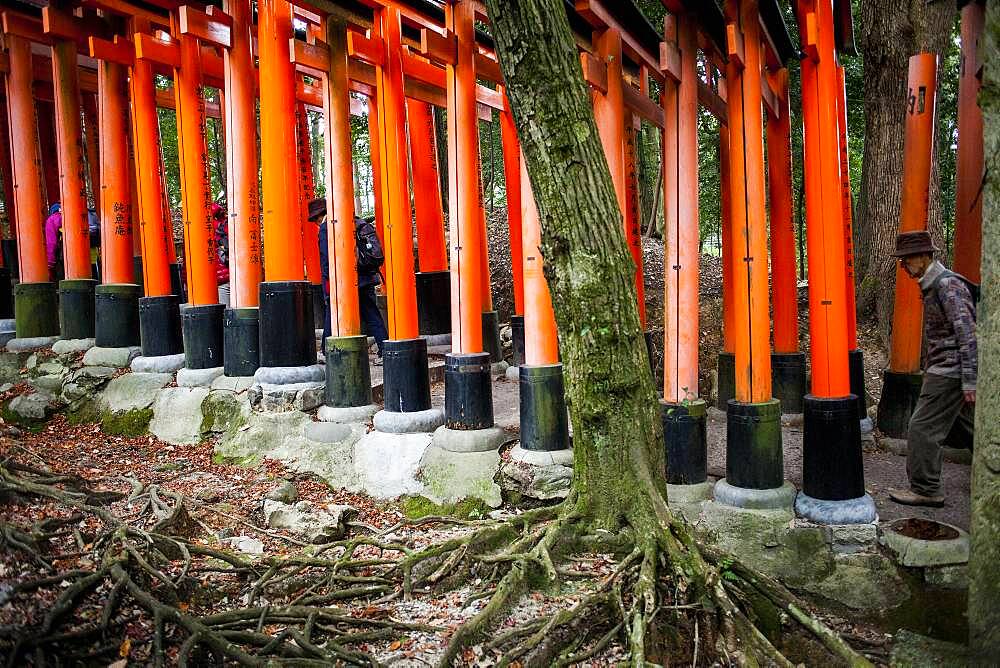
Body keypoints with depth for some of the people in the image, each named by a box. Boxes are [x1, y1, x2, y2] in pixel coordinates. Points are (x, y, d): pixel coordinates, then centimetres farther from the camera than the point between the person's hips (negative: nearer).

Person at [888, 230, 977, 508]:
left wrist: (969, 381, -22)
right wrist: (929, 367, 23)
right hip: (942, 368, 10)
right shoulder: (931, 286, 13)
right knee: (970, 426, 17)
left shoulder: (948, 285, -17)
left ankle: (925, 490, 5)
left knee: (923, 428, -5)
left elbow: (968, 335, -21)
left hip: (949, 372, -10)